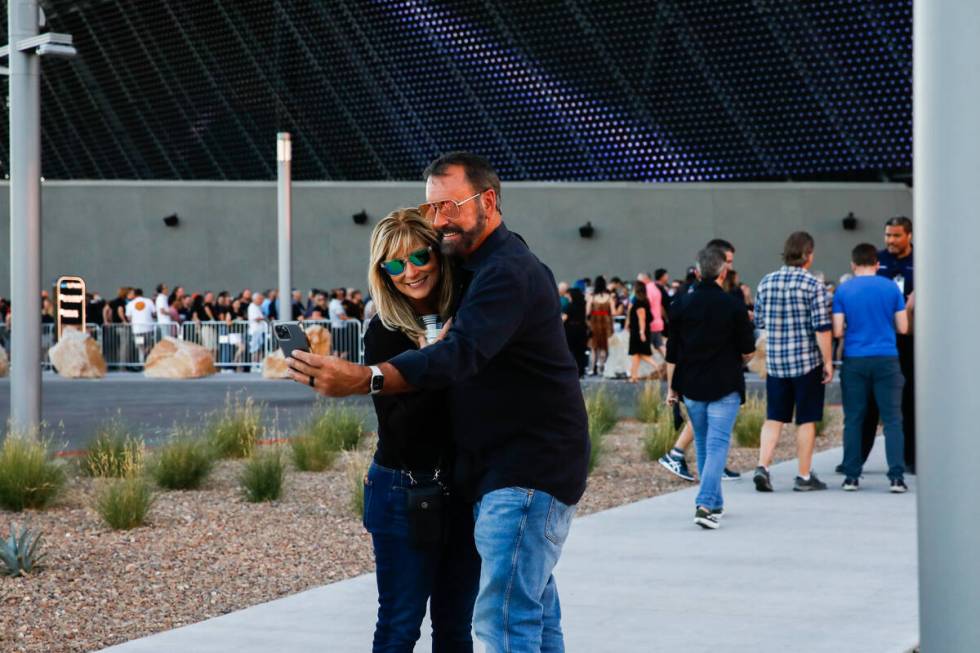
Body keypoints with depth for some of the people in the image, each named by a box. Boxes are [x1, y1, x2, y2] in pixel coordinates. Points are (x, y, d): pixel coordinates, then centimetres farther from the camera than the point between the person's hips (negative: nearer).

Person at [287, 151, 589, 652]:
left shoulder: (506, 272, -19)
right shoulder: (486, 264, 15)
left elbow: (459, 354, -34)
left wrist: (362, 380, -46)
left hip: (528, 469, -11)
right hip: (516, 466, 11)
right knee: (532, 604, 17)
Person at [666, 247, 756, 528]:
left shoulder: (681, 304, 0)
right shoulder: (733, 306, -9)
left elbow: (672, 352, 4)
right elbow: (748, 351, -3)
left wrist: (671, 387, 13)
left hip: (691, 387, 4)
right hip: (724, 387, -4)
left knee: (702, 443, 17)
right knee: (717, 444, -5)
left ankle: (715, 502, 26)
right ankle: (706, 504, -19)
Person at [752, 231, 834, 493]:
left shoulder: (766, 282, 4)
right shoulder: (813, 285, -11)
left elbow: (759, 322, 13)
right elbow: (822, 327, -13)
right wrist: (828, 361, -7)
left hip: (774, 362, 4)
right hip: (807, 362, -4)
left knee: (774, 418, 10)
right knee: (806, 420, 5)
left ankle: (762, 467, -5)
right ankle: (804, 477, 10)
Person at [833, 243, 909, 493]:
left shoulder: (843, 291, 0)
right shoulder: (891, 288, 1)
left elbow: (837, 331, -3)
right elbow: (903, 327, 2)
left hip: (854, 360, 0)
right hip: (886, 360, 0)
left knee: (853, 420, 7)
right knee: (892, 419, 1)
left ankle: (851, 476, 8)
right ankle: (896, 477, -5)